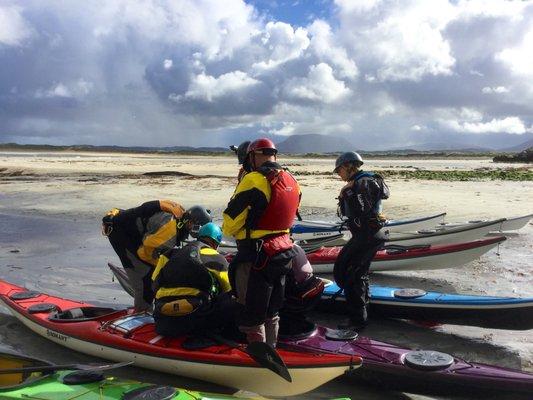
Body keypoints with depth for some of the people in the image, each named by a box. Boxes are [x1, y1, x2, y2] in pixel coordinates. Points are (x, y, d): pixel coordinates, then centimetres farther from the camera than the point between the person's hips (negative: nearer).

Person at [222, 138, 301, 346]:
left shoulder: (254, 180, -18)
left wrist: (229, 231, 7)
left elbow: (230, 223, -15)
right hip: (284, 250, 8)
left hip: (257, 257, -8)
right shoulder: (291, 181, 6)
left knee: (252, 317, 6)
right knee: (271, 313, 22)